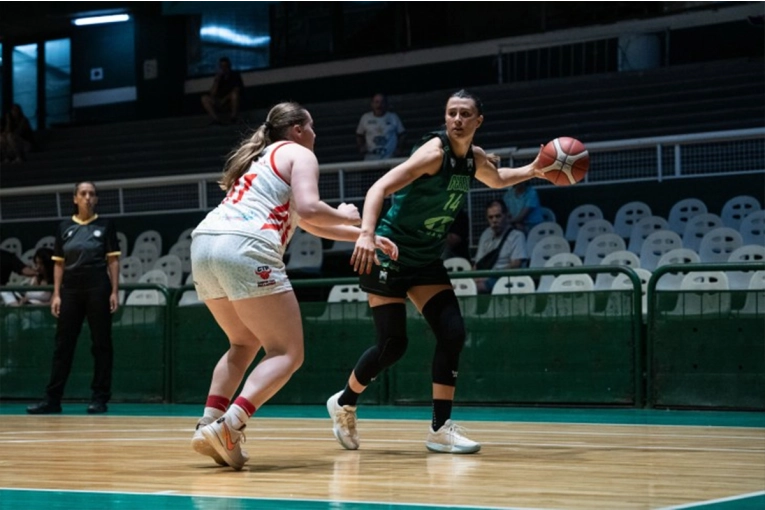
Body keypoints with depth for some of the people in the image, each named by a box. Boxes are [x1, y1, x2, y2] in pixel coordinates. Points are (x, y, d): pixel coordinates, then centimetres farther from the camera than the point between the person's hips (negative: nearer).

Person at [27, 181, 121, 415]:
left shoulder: (105, 225, 4)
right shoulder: (64, 227, 9)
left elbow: (113, 261, 2)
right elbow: (59, 264, 11)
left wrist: (114, 291, -5)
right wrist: (56, 294, 4)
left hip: (98, 289, -2)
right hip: (71, 290, 2)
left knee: (101, 343, 1)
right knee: (63, 344, 3)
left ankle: (99, 398, 6)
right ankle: (52, 399, 5)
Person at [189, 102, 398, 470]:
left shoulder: (260, 159, 35)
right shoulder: (299, 154, 10)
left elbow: (305, 222, 42)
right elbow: (310, 210, -9)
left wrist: (364, 236, 43)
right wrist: (346, 217, 12)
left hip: (205, 243, 8)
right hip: (245, 249, -8)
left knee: (245, 344, 25)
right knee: (287, 352, -2)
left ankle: (209, 423, 9)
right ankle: (229, 425, -22)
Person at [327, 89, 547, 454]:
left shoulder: (477, 160, 4)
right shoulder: (434, 152, -20)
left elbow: (498, 180, 30)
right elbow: (380, 188, -31)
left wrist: (532, 170, 12)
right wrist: (367, 234, -47)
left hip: (426, 259, 7)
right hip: (390, 254, -7)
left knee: (452, 333, -7)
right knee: (393, 344, -7)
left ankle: (440, 428, -1)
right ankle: (343, 403, 19)